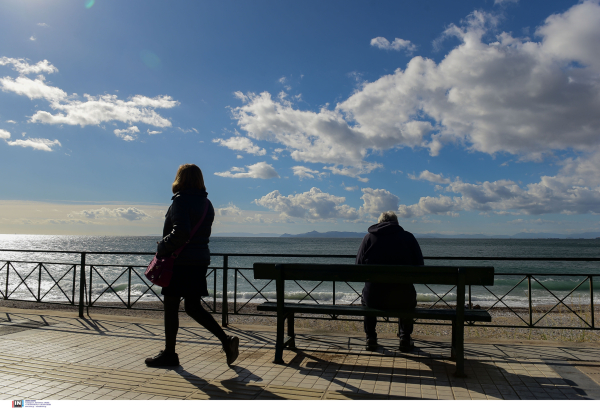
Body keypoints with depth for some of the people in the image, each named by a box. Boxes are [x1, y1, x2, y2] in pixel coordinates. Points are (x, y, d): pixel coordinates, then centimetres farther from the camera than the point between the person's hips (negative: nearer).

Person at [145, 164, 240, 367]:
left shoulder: (181, 200, -12)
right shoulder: (206, 203, 13)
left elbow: (180, 233, -23)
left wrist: (161, 248, -9)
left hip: (180, 261, -8)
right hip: (200, 260, 8)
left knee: (171, 307, 5)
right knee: (193, 307, 13)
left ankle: (169, 353, 16)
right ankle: (226, 340, 4)